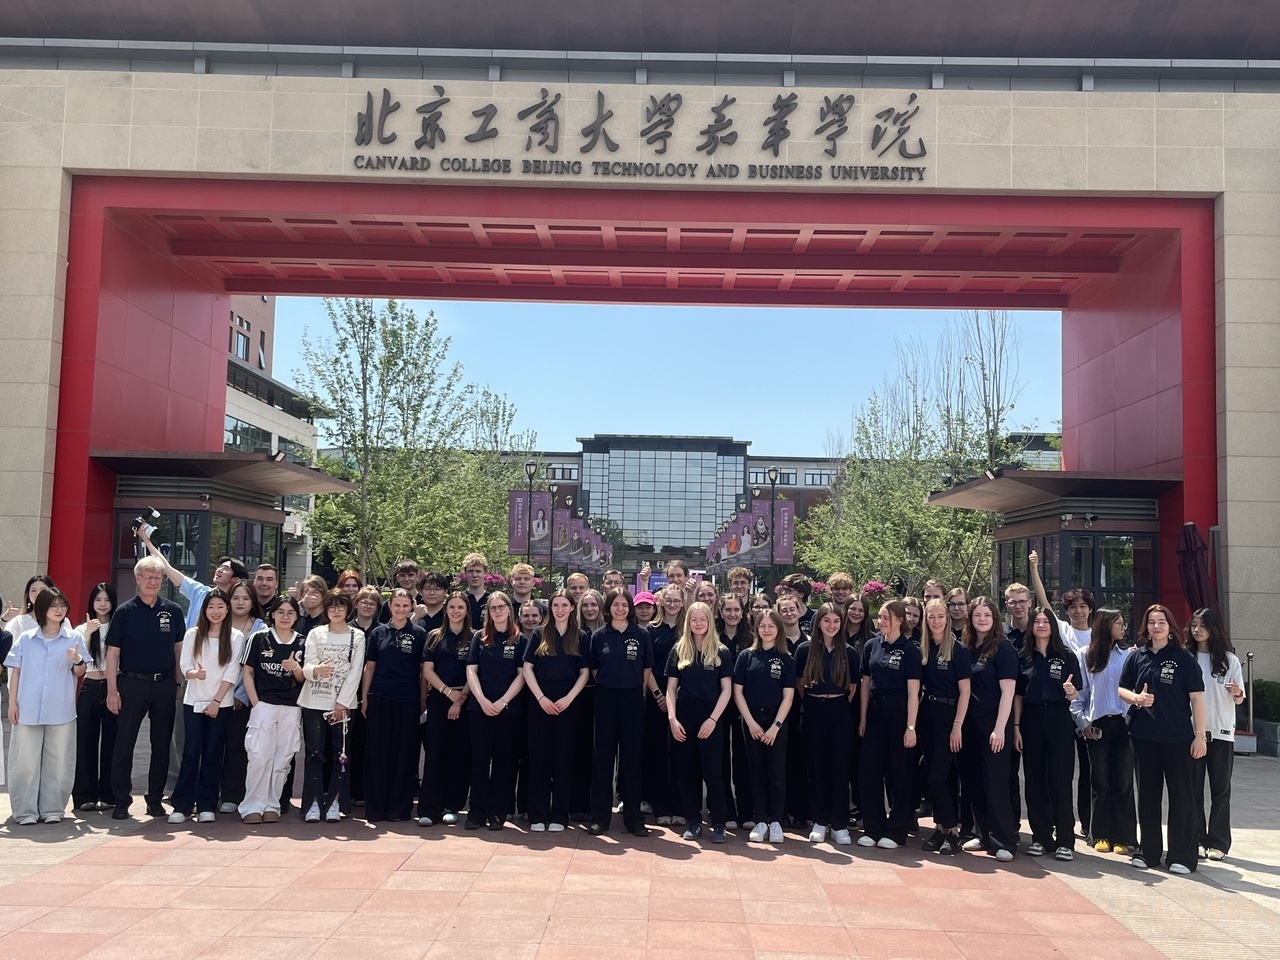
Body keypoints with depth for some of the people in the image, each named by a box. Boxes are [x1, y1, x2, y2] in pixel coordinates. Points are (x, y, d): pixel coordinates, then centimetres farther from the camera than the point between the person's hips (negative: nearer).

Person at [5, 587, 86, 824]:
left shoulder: (73, 638, 4)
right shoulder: (25, 638, 5)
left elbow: (79, 673, 7)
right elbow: (16, 671, 7)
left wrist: (77, 661, -15)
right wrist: (12, 703, 1)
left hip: (61, 710, 0)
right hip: (28, 709, 0)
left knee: (57, 761, 3)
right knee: (26, 761, 1)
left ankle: (53, 809, 12)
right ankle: (26, 810, 10)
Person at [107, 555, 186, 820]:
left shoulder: (173, 611, 5)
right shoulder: (124, 612, -1)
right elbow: (113, 652, -2)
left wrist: (178, 683, 6)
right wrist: (112, 689, -7)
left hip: (165, 685, 2)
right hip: (132, 682, -2)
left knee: (161, 744, 8)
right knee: (124, 744, 2)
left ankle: (155, 799, 18)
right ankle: (121, 801, 11)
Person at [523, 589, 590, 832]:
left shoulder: (581, 637, 6)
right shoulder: (539, 634, 6)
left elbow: (584, 673, 4)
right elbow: (527, 668, 2)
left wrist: (568, 699, -9)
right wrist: (541, 698, -9)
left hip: (568, 702, 0)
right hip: (540, 701, 0)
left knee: (563, 757, 2)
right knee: (539, 756, 1)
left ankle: (559, 815, 9)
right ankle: (537, 815, 7)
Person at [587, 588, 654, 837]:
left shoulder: (641, 634, 1)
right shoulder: (599, 636, 3)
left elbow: (647, 670, 5)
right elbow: (594, 670, 9)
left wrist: (637, 692, 2)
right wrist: (609, 685, 5)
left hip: (633, 699, 0)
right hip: (605, 699, 0)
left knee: (632, 757, 4)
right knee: (603, 756, 4)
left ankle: (633, 817, 12)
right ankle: (600, 816, 11)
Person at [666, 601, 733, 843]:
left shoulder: (721, 652, 2)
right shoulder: (679, 650, 7)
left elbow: (726, 689, -1)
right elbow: (671, 687, 6)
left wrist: (713, 719, -10)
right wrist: (672, 718, -5)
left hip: (711, 716, -2)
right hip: (684, 716, 2)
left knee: (712, 771, -3)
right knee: (687, 771, 6)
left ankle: (718, 824, 6)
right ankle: (693, 822, 16)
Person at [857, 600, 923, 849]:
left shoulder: (908, 650, -7)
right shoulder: (871, 646, 5)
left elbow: (913, 691, -10)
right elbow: (866, 684, 10)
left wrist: (911, 727, -14)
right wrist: (863, 718, 7)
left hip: (899, 713, -4)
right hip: (875, 712, 4)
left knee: (899, 773, 4)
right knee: (869, 770, 2)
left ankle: (896, 831, 13)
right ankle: (872, 828, 13)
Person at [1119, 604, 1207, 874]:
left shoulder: (1184, 658, -2)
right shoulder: (1137, 657, 6)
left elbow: (1197, 698, -3)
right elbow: (1122, 689, 11)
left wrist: (1200, 735, -7)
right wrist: (1136, 698, -11)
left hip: (1178, 737, -3)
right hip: (1144, 736, 3)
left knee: (1181, 795, 2)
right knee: (1147, 794, 10)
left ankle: (1182, 856, 11)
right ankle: (1148, 851, 20)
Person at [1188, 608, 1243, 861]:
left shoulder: (1229, 660, 2)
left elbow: (1239, 700, 2)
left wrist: (1236, 692, -19)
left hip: (1221, 733, 0)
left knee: (1220, 789, 5)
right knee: (1192, 788, 4)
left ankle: (1218, 843, 11)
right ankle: (1194, 839, 12)